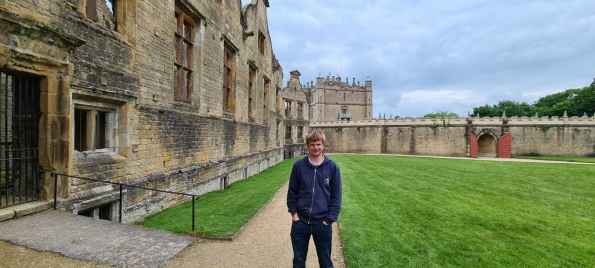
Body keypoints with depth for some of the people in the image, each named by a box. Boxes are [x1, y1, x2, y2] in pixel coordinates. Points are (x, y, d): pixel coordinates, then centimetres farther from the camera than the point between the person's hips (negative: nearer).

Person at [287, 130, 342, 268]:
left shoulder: (332, 167, -5)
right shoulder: (298, 165, -4)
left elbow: (336, 196, -2)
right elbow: (292, 192, 3)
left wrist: (330, 219, -7)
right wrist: (293, 213, -4)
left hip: (323, 223, 0)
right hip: (300, 222, 1)